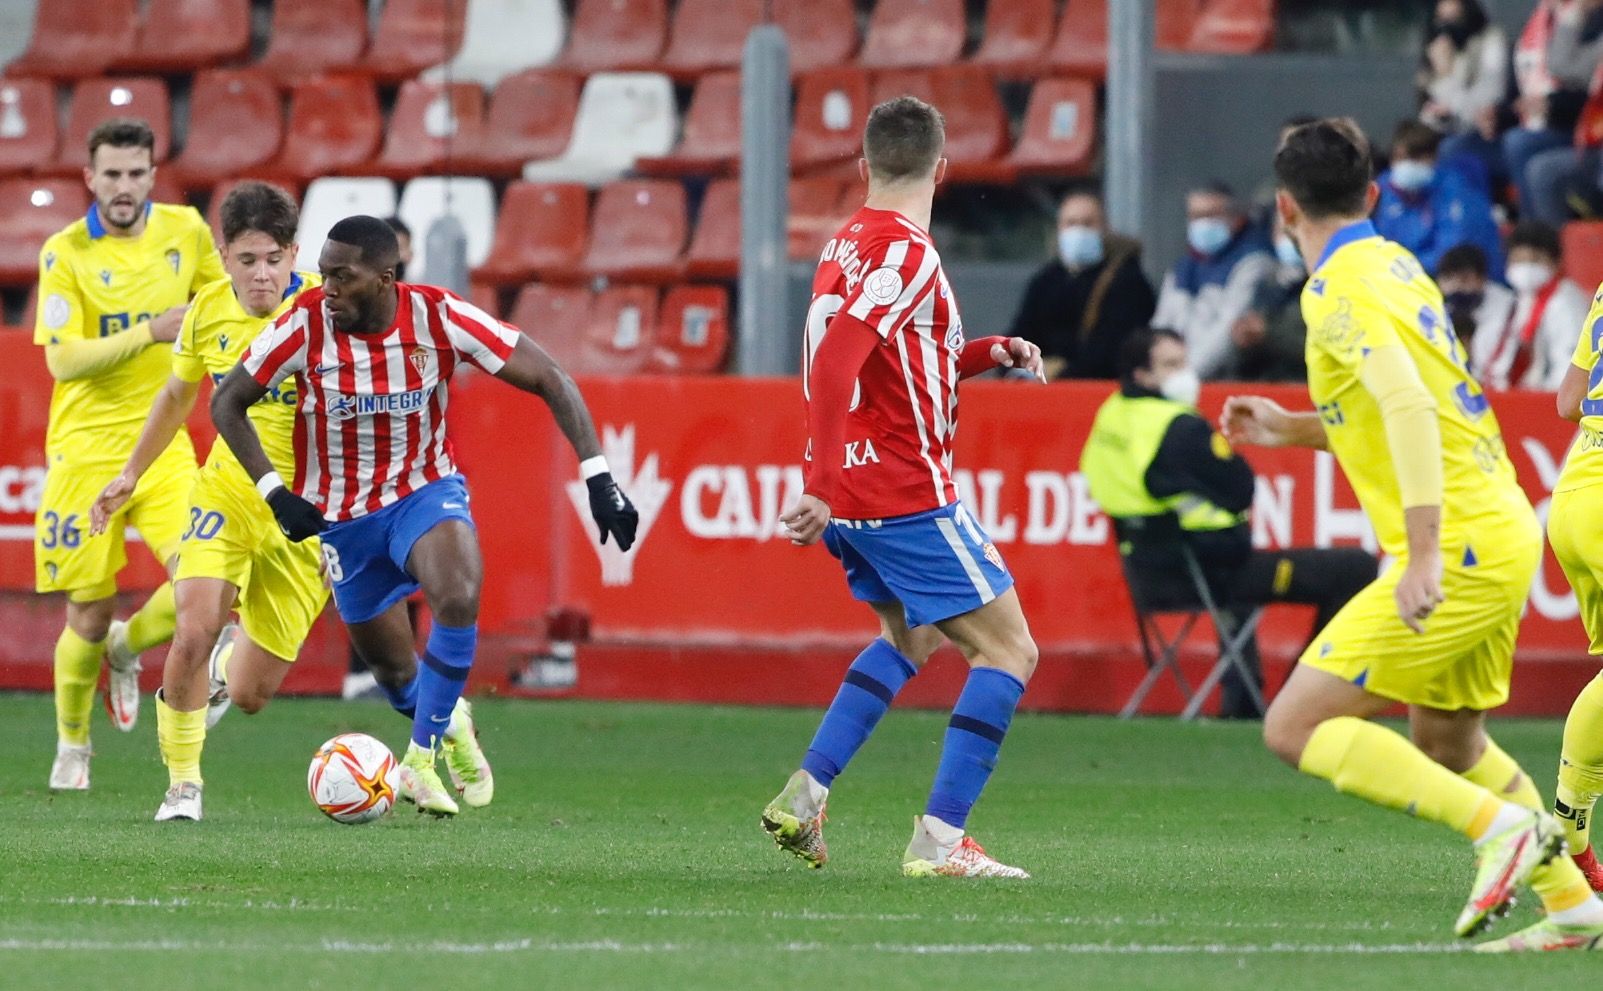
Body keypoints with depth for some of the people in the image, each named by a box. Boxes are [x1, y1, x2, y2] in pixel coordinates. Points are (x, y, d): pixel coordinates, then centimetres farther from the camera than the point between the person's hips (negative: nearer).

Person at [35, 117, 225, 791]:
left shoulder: (185, 231, 2)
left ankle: (126, 648, 15)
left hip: (163, 445, 3)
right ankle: (72, 746, 25)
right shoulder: (65, 253, -8)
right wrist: (149, 333, -24)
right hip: (85, 450, -3)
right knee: (89, 615, 0)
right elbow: (62, 360, -17)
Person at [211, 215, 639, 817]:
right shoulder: (307, 323, -18)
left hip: (426, 490, -1)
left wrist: (597, 476, -22)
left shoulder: (439, 317, -19)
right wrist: (274, 492, -17)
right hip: (342, 514, 1)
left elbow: (550, 381, -14)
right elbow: (227, 404, -7)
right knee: (394, 669, 8)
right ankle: (447, 729, 44)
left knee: (459, 599, -31)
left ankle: (422, 758, -16)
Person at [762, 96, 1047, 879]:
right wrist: (823, 487, -30)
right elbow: (833, 362, -27)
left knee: (910, 639, 29)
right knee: (1008, 649, -2)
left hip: (851, 494, 9)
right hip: (906, 491, -9)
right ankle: (940, 840, -10)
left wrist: (987, 353, 16)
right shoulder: (907, 254, -15)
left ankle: (805, 795, 18)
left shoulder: (848, 245, 13)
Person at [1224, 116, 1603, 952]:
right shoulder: (1394, 265, 16)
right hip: (1502, 532, 9)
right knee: (1446, 741, 26)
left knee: (1296, 727, -10)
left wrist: (1424, 552, -32)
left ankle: (1499, 824, -17)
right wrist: (1291, 428, 26)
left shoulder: (1340, 289, -12)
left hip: (1461, 550, -9)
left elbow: (1410, 407, -26)